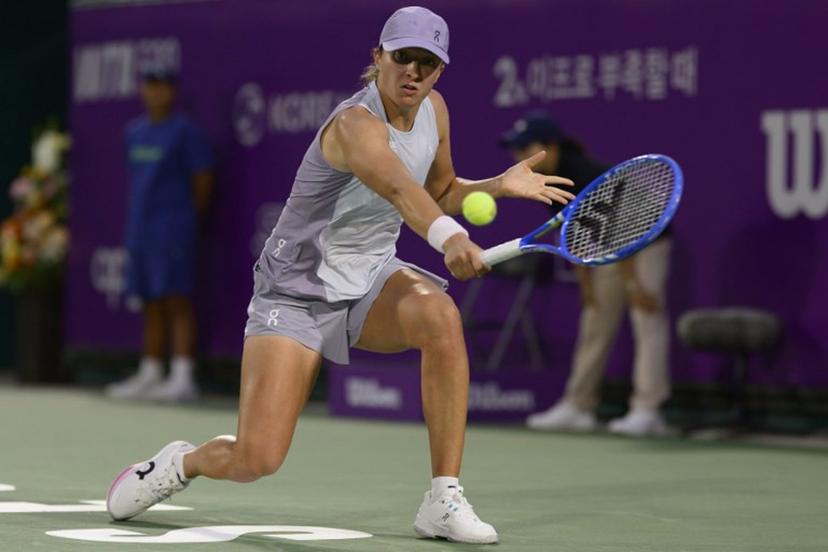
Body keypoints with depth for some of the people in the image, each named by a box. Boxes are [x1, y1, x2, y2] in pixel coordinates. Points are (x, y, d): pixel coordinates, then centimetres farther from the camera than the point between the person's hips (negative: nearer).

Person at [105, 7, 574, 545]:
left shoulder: (434, 109, -1)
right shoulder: (356, 124, -26)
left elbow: (439, 193, 17)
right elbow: (396, 187, -49)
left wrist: (498, 185, -2)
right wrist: (448, 237, -68)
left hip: (372, 279, 6)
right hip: (296, 292, -6)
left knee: (440, 314, -32)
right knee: (256, 460, -16)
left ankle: (443, 501, -24)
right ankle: (185, 461, 23)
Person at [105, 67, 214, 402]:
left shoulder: (184, 131, -6)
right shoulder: (134, 132, 14)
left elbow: (203, 177, -5)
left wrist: (189, 215, 0)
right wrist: (139, 215, 14)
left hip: (173, 227, -7)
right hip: (140, 229, 7)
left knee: (176, 299, -9)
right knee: (152, 305, 11)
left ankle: (183, 377, -11)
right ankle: (149, 376, 15)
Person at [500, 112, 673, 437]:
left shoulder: (584, 176, -29)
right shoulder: (549, 181, -4)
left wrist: (633, 284, -24)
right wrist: (585, 281, 6)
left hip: (646, 242, -9)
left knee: (648, 321, -15)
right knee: (595, 323, 9)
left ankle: (647, 411, -21)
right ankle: (578, 407, 14)